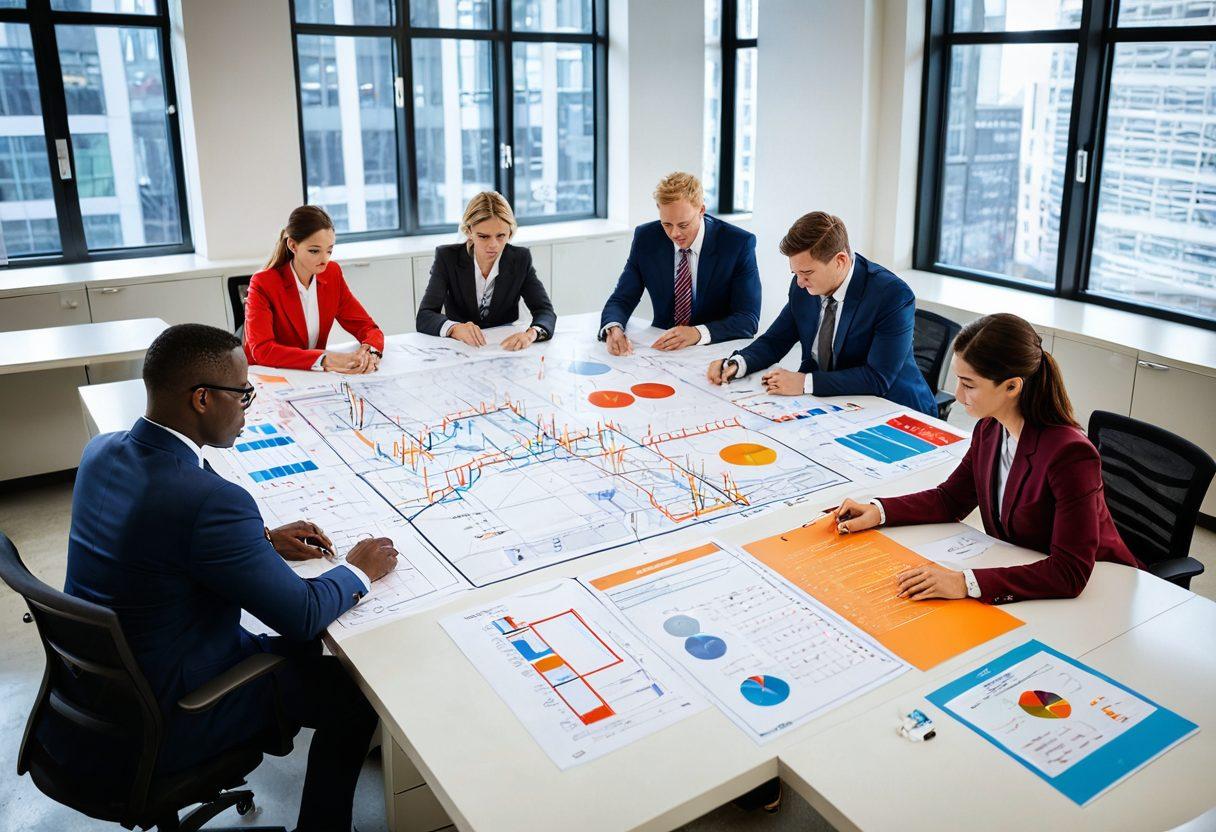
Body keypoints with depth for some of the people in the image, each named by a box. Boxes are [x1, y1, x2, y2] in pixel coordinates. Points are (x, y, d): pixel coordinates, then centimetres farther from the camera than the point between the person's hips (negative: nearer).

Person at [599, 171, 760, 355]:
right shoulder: (645, 238, -3)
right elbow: (621, 300, 0)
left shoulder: (739, 243, -12)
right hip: (662, 349, 3)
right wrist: (613, 328, -24)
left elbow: (749, 319, -14)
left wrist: (698, 333, -30)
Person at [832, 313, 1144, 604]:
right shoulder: (989, 430, -6)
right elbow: (952, 497, 10)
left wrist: (967, 583, -37)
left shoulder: (1070, 455, -28)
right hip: (1019, 570, 6)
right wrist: (879, 511, -5)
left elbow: (1070, 573, -30)